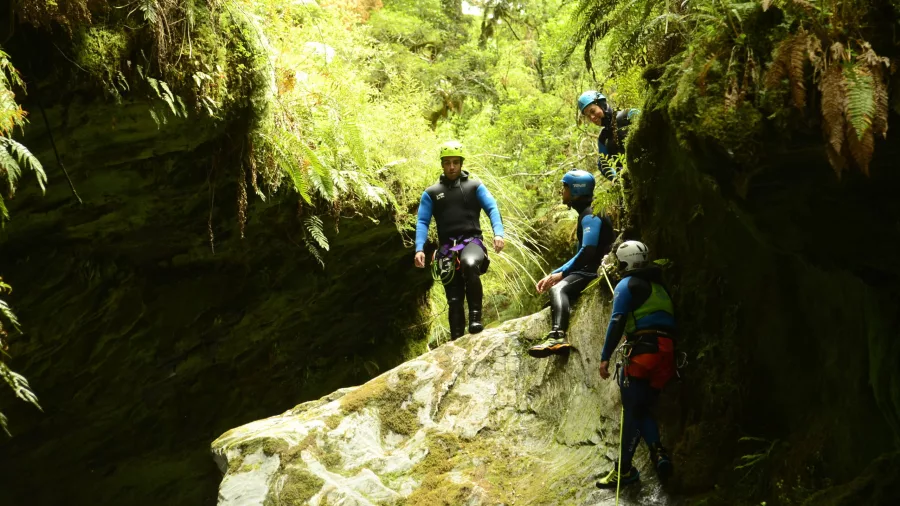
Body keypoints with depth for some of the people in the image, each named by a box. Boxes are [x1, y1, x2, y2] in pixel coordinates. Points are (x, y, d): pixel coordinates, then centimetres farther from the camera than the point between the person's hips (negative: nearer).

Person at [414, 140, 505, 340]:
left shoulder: (475, 186, 8)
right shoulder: (431, 193, 11)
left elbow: (492, 209, -3)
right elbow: (422, 222, 5)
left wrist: (498, 233, -22)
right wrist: (419, 249, -11)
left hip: (471, 241, -2)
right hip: (447, 248, 2)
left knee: (470, 265, -37)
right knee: (454, 299, 0)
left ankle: (475, 316, -28)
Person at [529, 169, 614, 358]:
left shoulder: (590, 215, -9)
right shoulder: (585, 215, 24)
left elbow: (588, 251, -22)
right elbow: (580, 254, 25)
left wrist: (561, 273, -16)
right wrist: (553, 275, 15)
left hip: (599, 270, -11)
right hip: (591, 270, 11)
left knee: (558, 289, -29)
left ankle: (557, 336, -49)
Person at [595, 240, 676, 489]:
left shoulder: (627, 284, 1)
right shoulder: (658, 286, 24)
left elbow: (617, 322, -10)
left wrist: (605, 356, -12)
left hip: (643, 350, -7)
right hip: (666, 352, 8)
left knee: (632, 410, -5)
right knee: (643, 408, 14)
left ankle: (624, 469, -4)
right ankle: (658, 451, -9)